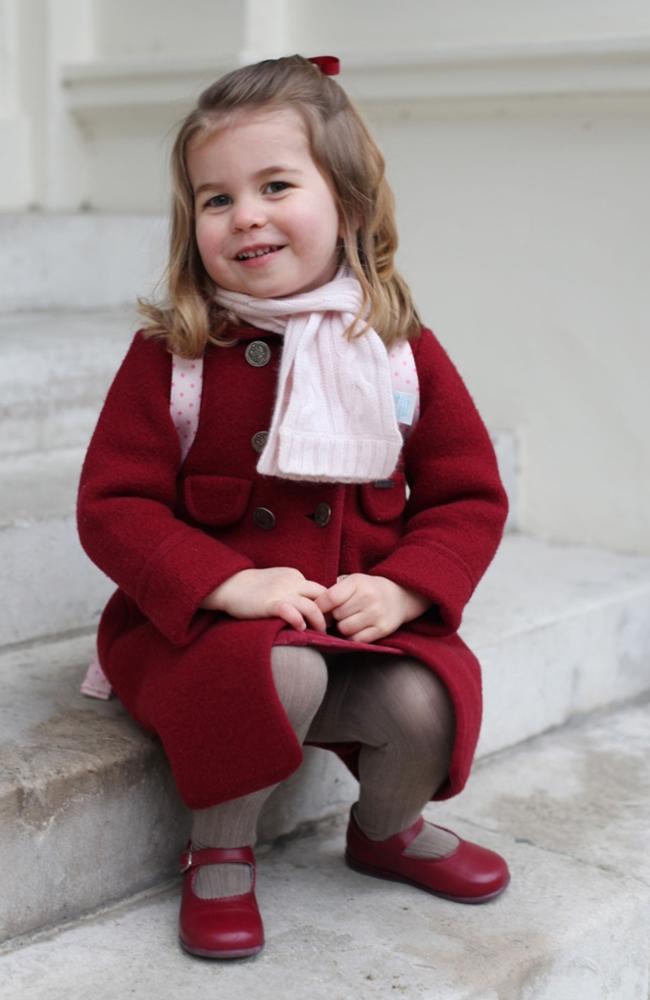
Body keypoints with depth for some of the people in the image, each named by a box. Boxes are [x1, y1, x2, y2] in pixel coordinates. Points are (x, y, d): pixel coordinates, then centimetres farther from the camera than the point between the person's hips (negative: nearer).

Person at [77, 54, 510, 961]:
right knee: (279, 671, -34)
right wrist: (229, 583, -23)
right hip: (199, 624, -2)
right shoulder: (170, 355, -6)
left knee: (427, 701, -24)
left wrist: (402, 588, -14)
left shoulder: (400, 349, 1)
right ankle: (219, 851, -4)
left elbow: (469, 496, 5)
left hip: (363, 619, 3)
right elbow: (113, 505, -9)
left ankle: (388, 827, 14)